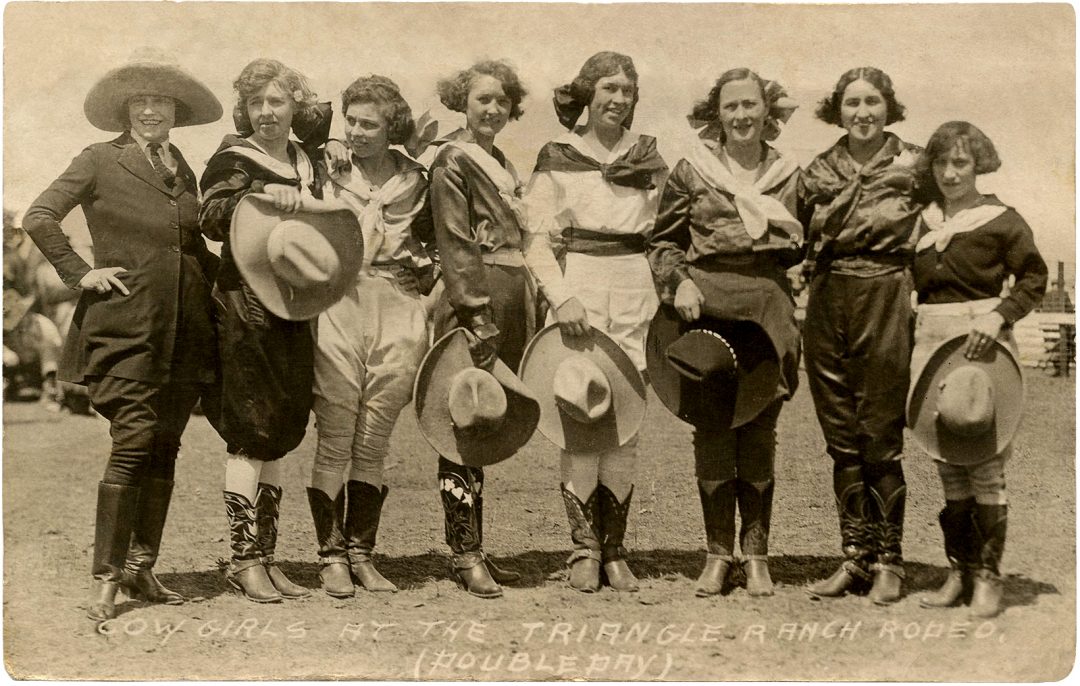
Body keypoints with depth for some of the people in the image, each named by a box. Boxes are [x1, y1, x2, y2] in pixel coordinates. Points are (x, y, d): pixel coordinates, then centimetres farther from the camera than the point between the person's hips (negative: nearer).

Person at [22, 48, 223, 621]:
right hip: (125, 325, -5)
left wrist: (219, 274, 12)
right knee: (134, 441, -12)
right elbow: (38, 218, -1)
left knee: (165, 449, 6)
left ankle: (141, 567, 16)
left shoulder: (184, 172, 17)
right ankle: (105, 577, -4)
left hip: (185, 330, 5)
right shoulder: (99, 162, 2)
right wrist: (80, 273, -6)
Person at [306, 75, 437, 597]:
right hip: (339, 305, -1)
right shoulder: (328, 174, 7)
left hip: (398, 311, 2)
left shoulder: (415, 181, 11)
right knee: (335, 438, -3)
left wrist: (426, 282, 8)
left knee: (374, 441, 5)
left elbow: (437, 245, 22)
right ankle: (331, 554, 6)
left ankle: (361, 552, 15)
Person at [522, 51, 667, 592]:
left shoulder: (648, 157, 13)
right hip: (577, 287, -2)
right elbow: (536, 239, 0)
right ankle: (584, 546, 4)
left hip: (634, 288, 2)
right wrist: (561, 296, -13)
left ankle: (614, 548, 9)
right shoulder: (557, 158, 5)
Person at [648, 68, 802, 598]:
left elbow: (803, 250, 21)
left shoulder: (788, 175, 11)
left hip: (768, 308, 1)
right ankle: (718, 553, 14)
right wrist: (679, 282, -6)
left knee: (760, 430, 4)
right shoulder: (692, 170, 5)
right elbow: (663, 240, 8)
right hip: (707, 302, -1)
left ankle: (757, 554, 15)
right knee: (712, 429, 1)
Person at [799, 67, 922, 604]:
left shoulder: (914, 165, 4)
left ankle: (888, 562, 8)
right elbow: (821, 227, 3)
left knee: (881, 439, -4)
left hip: (885, 298, -4)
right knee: (841, 440, 7)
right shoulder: (820, 170, 14)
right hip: (828, 299, 4)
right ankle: (855, 557, 17)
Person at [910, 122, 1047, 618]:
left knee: (984, 462, -4)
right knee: (946, 463, 8)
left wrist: (998, 315, -15)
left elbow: (1034, 279, -2)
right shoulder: (923, 221, 12)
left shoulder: (1001, 220, -1)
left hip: (981, 345, -5)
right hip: (930, 341, 5)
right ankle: (959, 571, 17)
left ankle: (987, 576, 5)